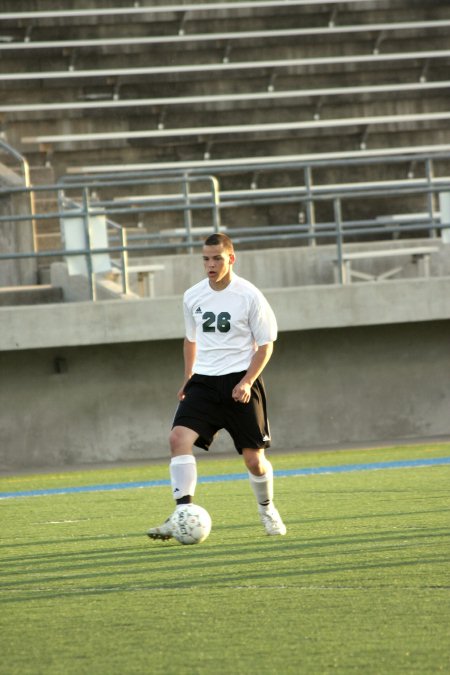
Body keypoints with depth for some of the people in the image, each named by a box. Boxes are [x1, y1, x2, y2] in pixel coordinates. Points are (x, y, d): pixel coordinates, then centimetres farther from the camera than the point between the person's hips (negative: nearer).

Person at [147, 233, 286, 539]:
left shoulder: (249, 296, -7)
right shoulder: (193, 297, 6)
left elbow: (265, 344, -3)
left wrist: (247, 381, -15)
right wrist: (188, 378, 15)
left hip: (240, 380, -3)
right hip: (203, 381, 3)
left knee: (254, 458, 0)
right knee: (179, 437, -20)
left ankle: (267, 509, 30)